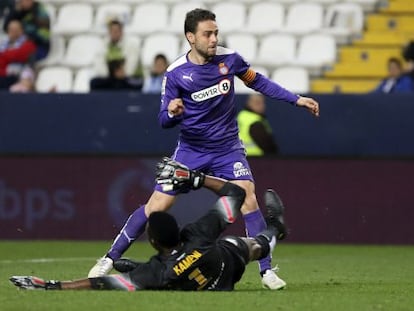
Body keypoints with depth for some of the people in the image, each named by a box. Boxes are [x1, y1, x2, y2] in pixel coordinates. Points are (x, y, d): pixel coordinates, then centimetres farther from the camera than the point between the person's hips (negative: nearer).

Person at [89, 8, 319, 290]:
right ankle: (109, 260, 11)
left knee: (248, 197, -20)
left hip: (227, 147, 1)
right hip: (191, 149, -1)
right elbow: (165, 121, -8)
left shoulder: (229, 59, -9)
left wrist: (296, 100, 6)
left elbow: (258, 81, 9)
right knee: (157, 205, -3)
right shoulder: (176, 73, -13)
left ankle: (267, 271, -12)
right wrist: (172, 112, -32)